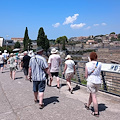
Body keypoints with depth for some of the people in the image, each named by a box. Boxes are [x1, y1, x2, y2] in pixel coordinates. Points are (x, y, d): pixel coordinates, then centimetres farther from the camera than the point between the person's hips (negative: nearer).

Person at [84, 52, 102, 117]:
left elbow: (86, 75, -6)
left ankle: (96, 112, 5)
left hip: (91, 81, -4)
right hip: (98, 82, 4)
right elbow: (99, 73, 12)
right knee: (91, 94, 22)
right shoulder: (99, 64, -3)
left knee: (94, 97, 1)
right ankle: (87, 105, 43)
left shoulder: (87, 64, -8)